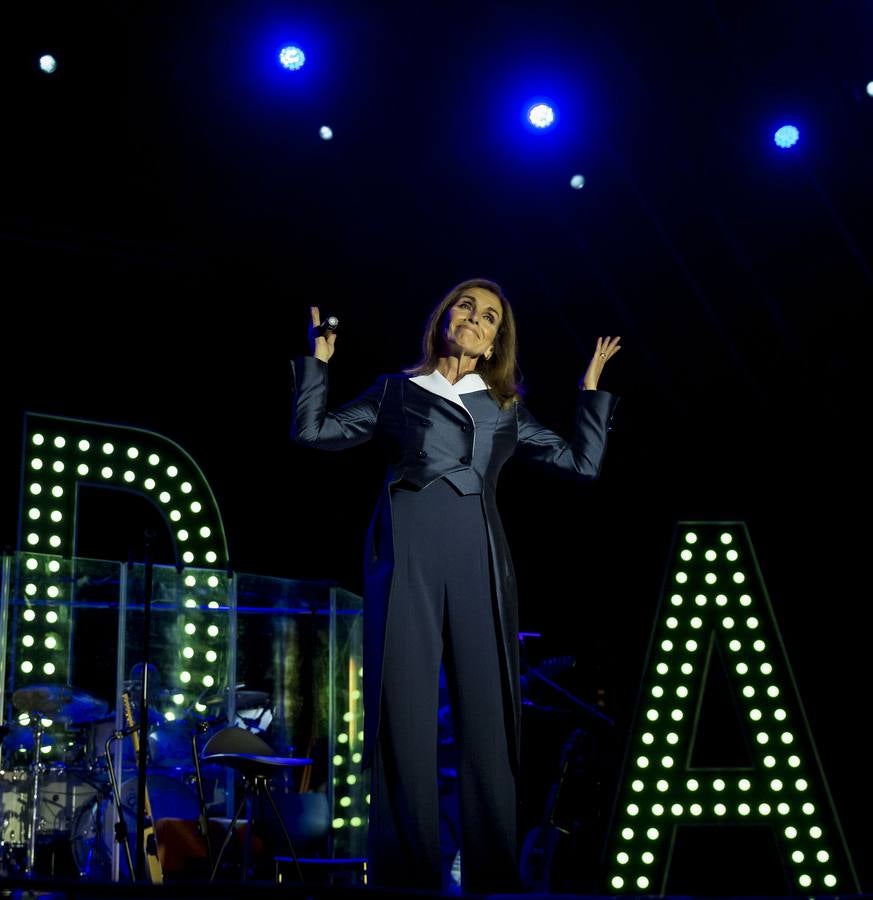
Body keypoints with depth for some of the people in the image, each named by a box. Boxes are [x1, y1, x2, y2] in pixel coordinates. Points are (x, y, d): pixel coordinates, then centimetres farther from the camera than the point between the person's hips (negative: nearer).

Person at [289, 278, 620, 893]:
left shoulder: (506, 409, 22)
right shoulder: (397, 391, 18)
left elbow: (583, 463, 19)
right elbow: (312, 430, 14)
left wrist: (592, 390, 21)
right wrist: (318, 360, 15)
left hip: (478, 555, 2)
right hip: (406, 551, -2)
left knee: (488, 710, -5)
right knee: (405, 709, -7)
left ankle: (493, 876, -2)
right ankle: (410, 876, -4)